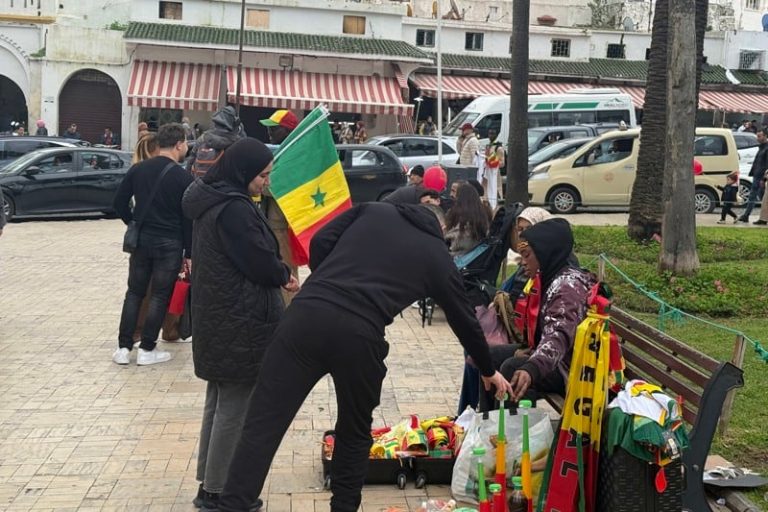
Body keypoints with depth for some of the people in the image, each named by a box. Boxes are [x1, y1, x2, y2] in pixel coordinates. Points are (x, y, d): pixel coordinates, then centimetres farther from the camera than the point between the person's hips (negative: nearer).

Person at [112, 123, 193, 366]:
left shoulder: (138, 169, 3)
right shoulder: (184, 177, -9)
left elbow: (119, 203, 4)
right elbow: (188, 219, -9)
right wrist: (189, 253, -3)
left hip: (141, 240, 4)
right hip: (169, 244, -4)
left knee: (134, 292, 12)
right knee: (160, 295, 4)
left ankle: (124, 347, 10)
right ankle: (147, 349, 6)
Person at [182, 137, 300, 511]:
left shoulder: (211, 201, 11)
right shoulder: (235, 209, -21)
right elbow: (261, 264, -21)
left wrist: (276, 272, 4)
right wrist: (285, 275, 0)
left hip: (217, 318, 10)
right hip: (240, 325, -10)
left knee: (219, 402, 19)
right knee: (234, 408, 0)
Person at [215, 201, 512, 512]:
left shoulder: (372, 210, 25)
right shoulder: (438, 257, 22)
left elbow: (320, 242, 14)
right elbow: (464, 320, 31)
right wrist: (488, 371, 46)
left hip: (306, 314, 1)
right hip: (359, 334, -1)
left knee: (262, 425, 2)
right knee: (355, 432, 23)